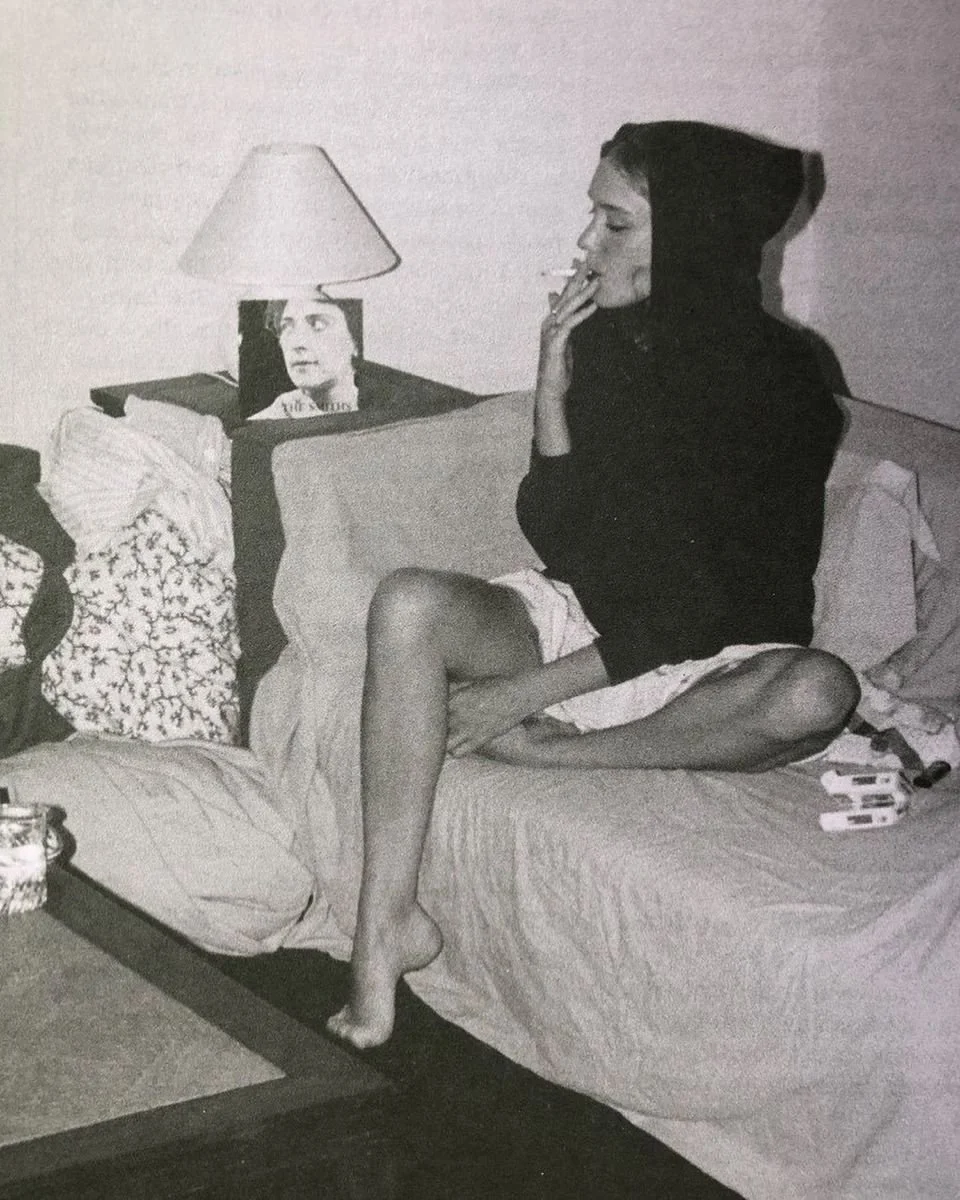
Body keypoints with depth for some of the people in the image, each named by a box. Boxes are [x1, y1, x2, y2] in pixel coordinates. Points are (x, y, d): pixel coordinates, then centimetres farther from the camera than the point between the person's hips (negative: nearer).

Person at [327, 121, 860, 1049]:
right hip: (574, 617, 3)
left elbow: (711, 609, -16)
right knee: (409, 603, -25)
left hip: (703, 663, -3)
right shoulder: (602, 340, -2)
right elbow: (554, 536, 0)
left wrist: (532, 691, -19)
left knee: (817, 691, -36)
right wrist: (552, 395, -13)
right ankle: (387, 921, -27)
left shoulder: (781, 384, -13)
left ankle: (544, 752, -21)